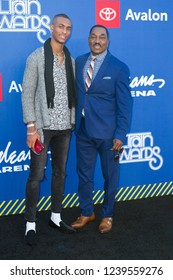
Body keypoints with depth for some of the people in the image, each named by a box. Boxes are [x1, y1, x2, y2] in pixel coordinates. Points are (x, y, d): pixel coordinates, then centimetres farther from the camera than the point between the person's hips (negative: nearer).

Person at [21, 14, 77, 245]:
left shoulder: (71, 60, 8)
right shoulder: (36, 58, -6)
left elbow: (73, 93, 11)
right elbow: (27, 93, -8)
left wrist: (74, 121, 5)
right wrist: (31, 127, -13)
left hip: (64, 126, 5)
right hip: (43, 126, -5)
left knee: (60, 173, 13)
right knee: (36, 176, 0)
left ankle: (56, 217, 27)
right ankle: (31, 224, 12)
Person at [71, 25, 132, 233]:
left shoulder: (118, 68, -8)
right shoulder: (79, 62, 5)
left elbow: (125, 104, -9)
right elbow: (75, 93, 9)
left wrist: (120, 135, -13)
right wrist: (75, 123, 2)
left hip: (107, 132, -4)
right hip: (83, 130, 4)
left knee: (110, 177, 11)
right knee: (84, 174, 14)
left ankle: (107, 215, 30)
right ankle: (86, 212, 33)